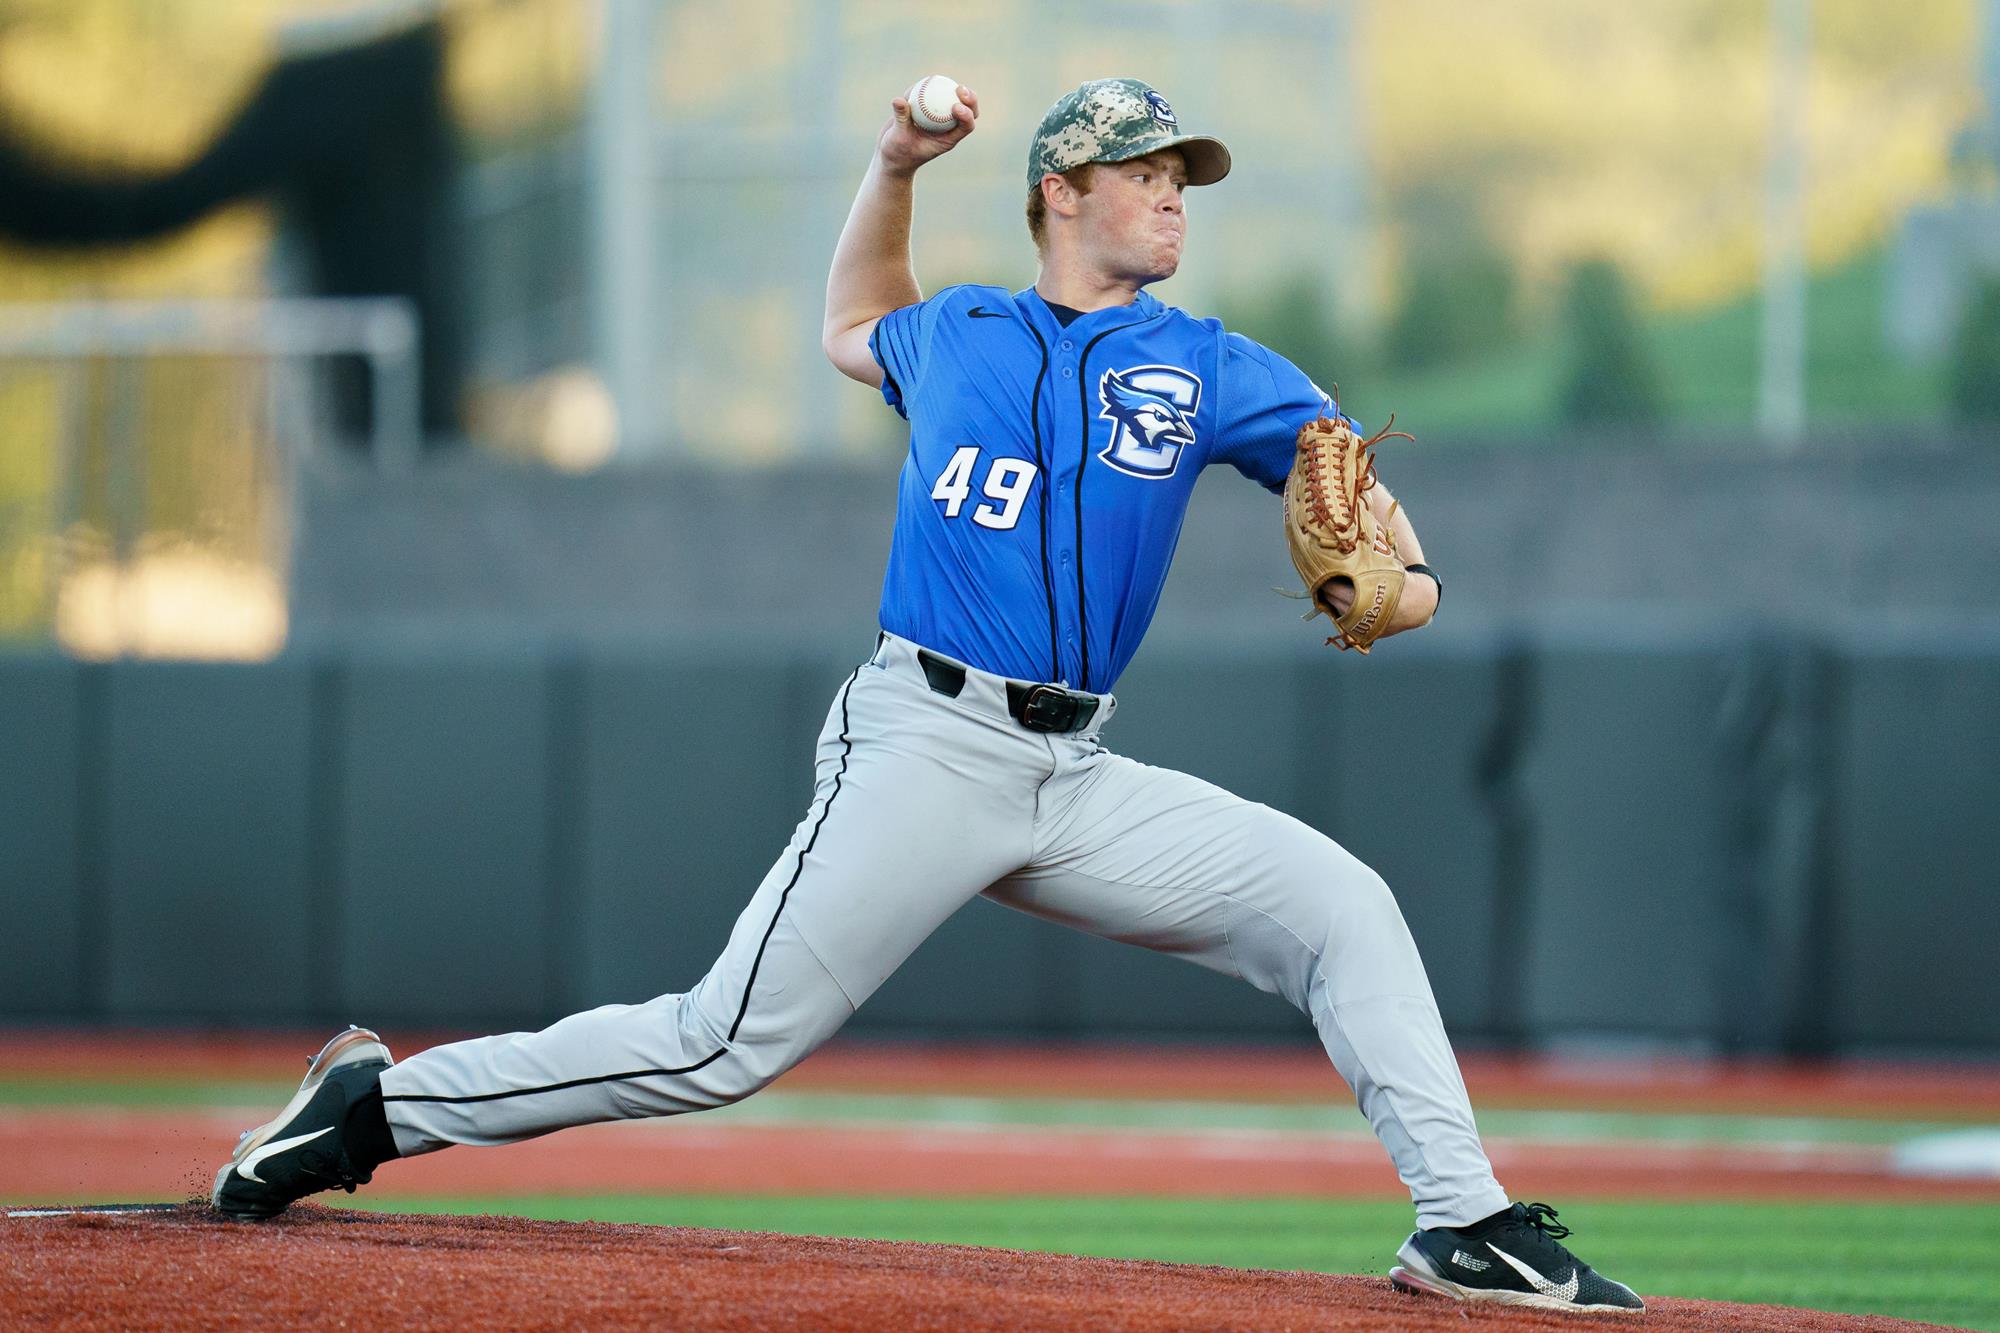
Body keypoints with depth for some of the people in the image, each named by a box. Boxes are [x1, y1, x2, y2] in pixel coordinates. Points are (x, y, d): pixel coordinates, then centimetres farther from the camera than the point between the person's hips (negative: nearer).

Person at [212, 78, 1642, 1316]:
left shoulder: (1202, 367, 13)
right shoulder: (953, 334, 12)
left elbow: (1351, 472, 7)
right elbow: (853, 328, 35)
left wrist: (1405, 571, -15)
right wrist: (894, 168, 21)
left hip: (1079, 781, 3)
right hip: (927, 744, -3)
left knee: (1340, 904, -11)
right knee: (724, 1046, -12)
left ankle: (1464, 1223, -9)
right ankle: (383, 1103, -1)